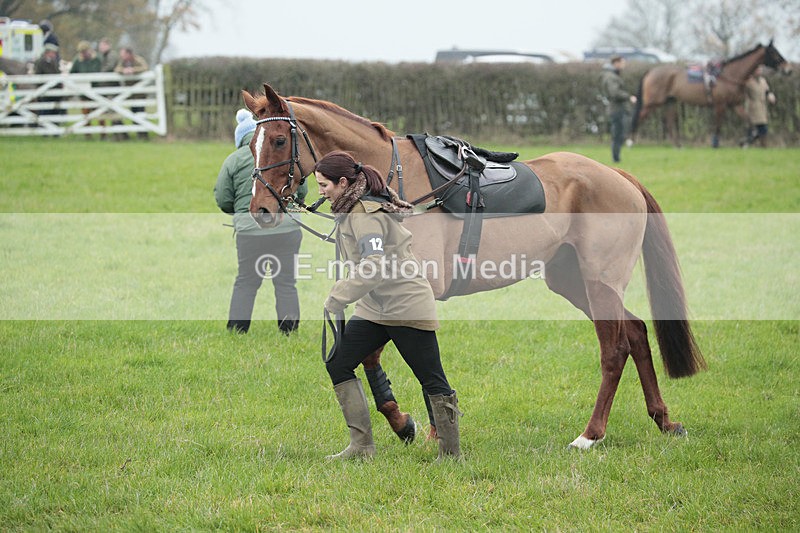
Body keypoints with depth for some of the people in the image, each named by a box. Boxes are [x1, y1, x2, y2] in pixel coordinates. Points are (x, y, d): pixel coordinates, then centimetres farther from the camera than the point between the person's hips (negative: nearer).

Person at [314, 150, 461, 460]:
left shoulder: (365, 214, -18)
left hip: (407, 307, -10)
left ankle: (451, 452, 8)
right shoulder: (349, 211, 12)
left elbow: (375, 264, -31)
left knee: (432, 382, -1)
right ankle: (362, 444, 0)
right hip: (373, 310, 10)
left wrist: (339, 297, -26)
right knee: (337, 366, -2)